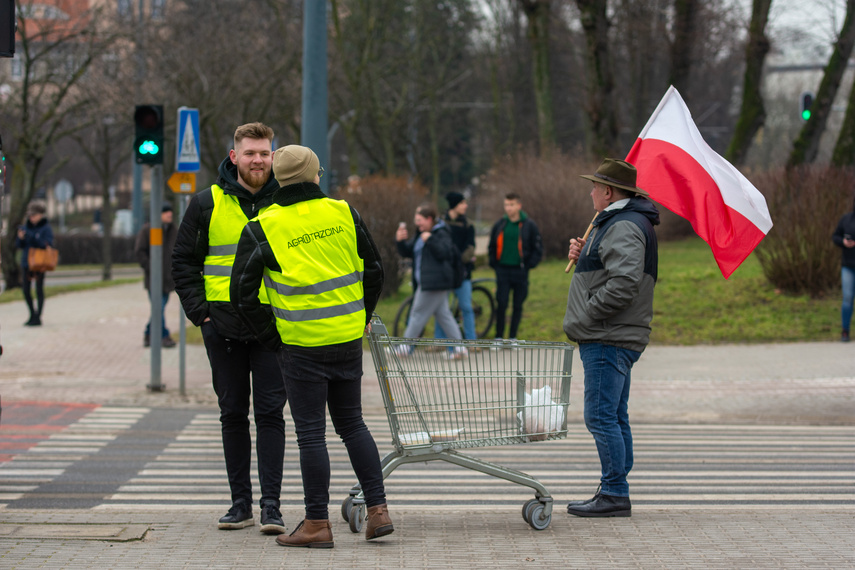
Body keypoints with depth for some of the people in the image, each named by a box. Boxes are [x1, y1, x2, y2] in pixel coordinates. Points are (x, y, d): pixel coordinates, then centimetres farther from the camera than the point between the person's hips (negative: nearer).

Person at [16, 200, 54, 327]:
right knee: (26, 290, 6)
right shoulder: (26, 226, 8)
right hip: (26, 263, 5)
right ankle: (33, 314, 22)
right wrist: (20, 238, -13)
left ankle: (38, 318, 2)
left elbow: (48, 245, -17)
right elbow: (19, 245, 9)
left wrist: (32, 237, -24)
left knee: (39, 290, -2)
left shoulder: (46, 228, -6)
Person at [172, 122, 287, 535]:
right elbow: (184, 261, 9)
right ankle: (240, 502, 13)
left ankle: (271, 505, -3)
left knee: (270, 412, -4)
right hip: (224, 325, 1)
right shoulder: (208, 204, 4)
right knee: (233, 414, 6)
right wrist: (200, 312, -1)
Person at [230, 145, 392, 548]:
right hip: (349, 340, 4)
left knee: (310, 432, 1)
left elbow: (243, 294, -5)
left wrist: (271, 338, 6)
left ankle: (317, 525, 4)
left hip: (302, 345, -4)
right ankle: (377, 510, 12)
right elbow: (374, 271, 9)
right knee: (351, 422, 15)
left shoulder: (261, 229, -6)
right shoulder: (344, 214, 2)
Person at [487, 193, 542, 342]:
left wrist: (528, 266, -4)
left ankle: (513, 337, 14)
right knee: (501, 305, -5)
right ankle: (499, 337, 3)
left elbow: (538, 249, 4)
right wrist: (494, 264, 5)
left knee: (518, 306, 5)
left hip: (520, 272, -1)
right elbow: (492, 247, 17)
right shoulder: (499, 226, 7)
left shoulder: (529, 226, 0)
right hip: (503, 271, 1)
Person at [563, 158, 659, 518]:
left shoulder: (623, 228, -15)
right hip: (616, 338, 11)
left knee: (601, 417, -10)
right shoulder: (618, 222, 20)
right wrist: (582, 256, 9)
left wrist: (586, 314, -18)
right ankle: (616, 494, 19)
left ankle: (614, 494, -8)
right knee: (614, 418, 14)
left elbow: (623, 284, -26)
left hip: (608, 340, -11)